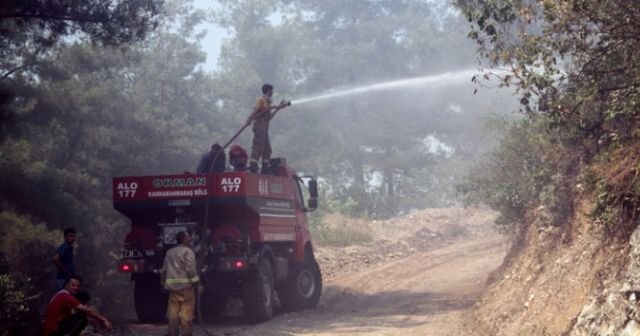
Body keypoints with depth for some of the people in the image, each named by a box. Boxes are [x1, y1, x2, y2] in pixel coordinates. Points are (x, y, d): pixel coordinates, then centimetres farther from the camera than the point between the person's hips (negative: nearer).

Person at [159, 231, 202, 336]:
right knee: (187, 313, -6)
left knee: (173, 312, 6)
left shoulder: (169, 252, 18)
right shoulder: (187, 251, -4)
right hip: (186, 285, -6)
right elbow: (191, 270, -13)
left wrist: (164, 283, 28)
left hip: (172, 286, 7)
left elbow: (163, 270, 19)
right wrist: (198, 285, -11)